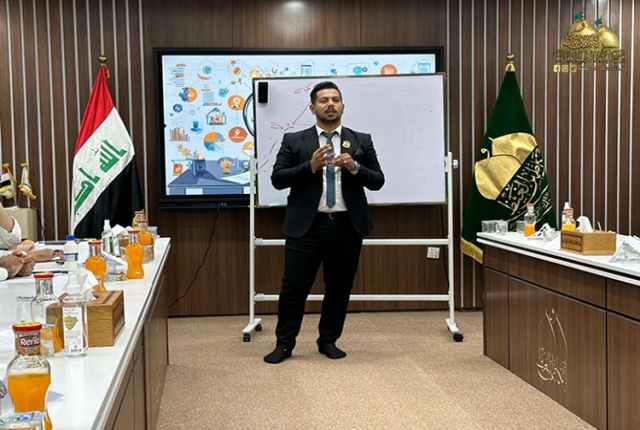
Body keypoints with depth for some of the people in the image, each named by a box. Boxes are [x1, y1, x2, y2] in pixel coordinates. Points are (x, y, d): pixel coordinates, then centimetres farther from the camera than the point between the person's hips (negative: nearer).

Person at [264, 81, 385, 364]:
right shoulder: (294, 141, 5)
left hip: (347, 227, 2)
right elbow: (277, 179, -2)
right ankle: (284, 344, 12)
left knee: (339, 287, 9)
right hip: (306, 226, -1)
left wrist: (354, 167, -14)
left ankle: (328, 341, 24)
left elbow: (378, 181, 5)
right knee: (294, 286, 0)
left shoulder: (361, 141, 8)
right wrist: (311, 166, -16)